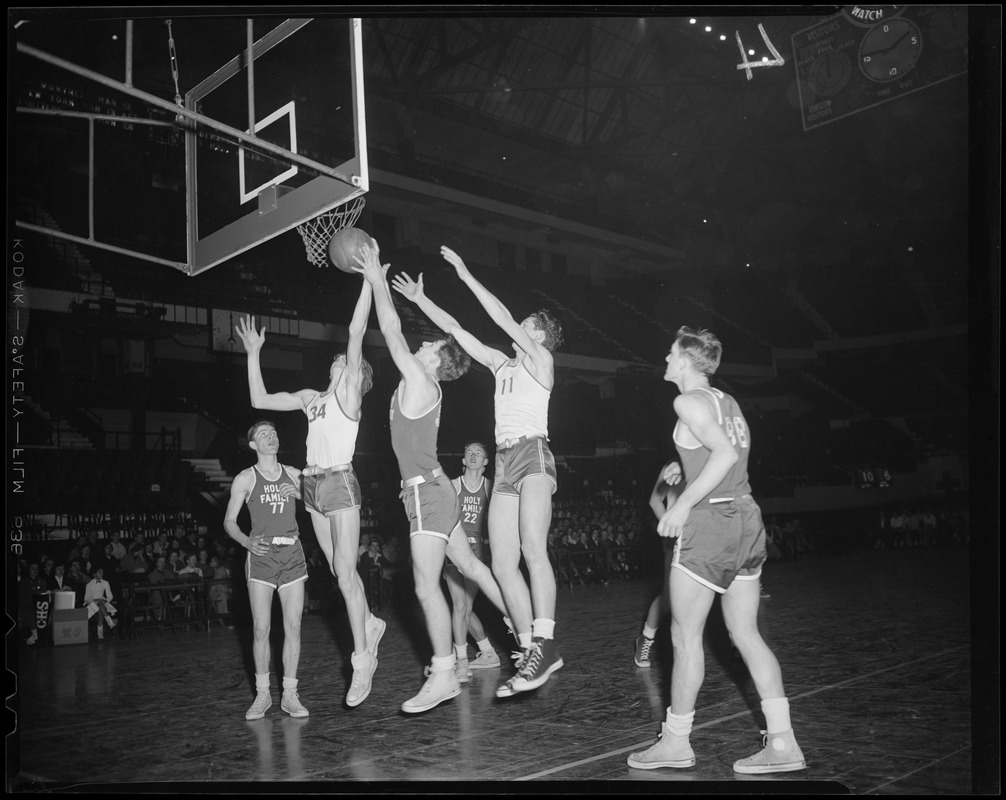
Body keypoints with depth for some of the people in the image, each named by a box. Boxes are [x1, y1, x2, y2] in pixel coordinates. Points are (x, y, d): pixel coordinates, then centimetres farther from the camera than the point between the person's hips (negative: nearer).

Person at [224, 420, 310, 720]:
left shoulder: (293, 474, 11)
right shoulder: (245, 478, 3)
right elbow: (229, 521, 4)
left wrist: (299, 493, -3)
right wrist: (246, 541, -15)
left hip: (292, 553, 2)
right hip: (262, 555, -2)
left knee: (293, 626, -1)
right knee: (261, 628, -5)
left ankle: (290, 695, 6)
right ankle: (262, 693, 9)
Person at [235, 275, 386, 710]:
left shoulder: (349, 392, -1)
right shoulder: (310, 397, 17)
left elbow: (356, 333, -11)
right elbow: (260, 400, 19)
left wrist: (368, 279, -14)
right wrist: (253, 353, 19)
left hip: (340, 483, -7)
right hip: (313, 486, 7)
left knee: (345, 572, -8)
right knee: (339, 571, 13)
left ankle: (362, 658, -2)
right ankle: (369, 624, 32)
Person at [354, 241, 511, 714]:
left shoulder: (420, 384, -11)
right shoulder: (420, 387, 12)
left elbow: (391, 331, -12)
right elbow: (395, 332, 20)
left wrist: (378, 280, -5)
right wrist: (375, 281, 22)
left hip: (427, 493, -10)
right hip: (433, 491, 10)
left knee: (427, 586, -10)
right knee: (471, 566, 18)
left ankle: (443, 676, -7)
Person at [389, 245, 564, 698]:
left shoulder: (541, 360, 4)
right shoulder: (502, 365, 22)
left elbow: (503, 319, -6)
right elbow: (454, 329, 25)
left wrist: (465, 275, -3)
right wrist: (419, 299, 25)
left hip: (532, 454, -7)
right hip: (504, 463, 7)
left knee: (533, 549, -25)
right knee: (503, 565, -2)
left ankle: (544, 644, -32)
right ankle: (530, 652, 0)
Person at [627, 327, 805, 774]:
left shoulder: (689, 401, -8)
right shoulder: (727, 401, 17)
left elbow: (725, 452, -21)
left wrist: (683, 503, -19)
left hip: (710, 521, -8)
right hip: (747, 518, 9)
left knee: (685, 635, 2)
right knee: (745, 634, 10)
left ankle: (675, 741, 12)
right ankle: (782, 744, 9)